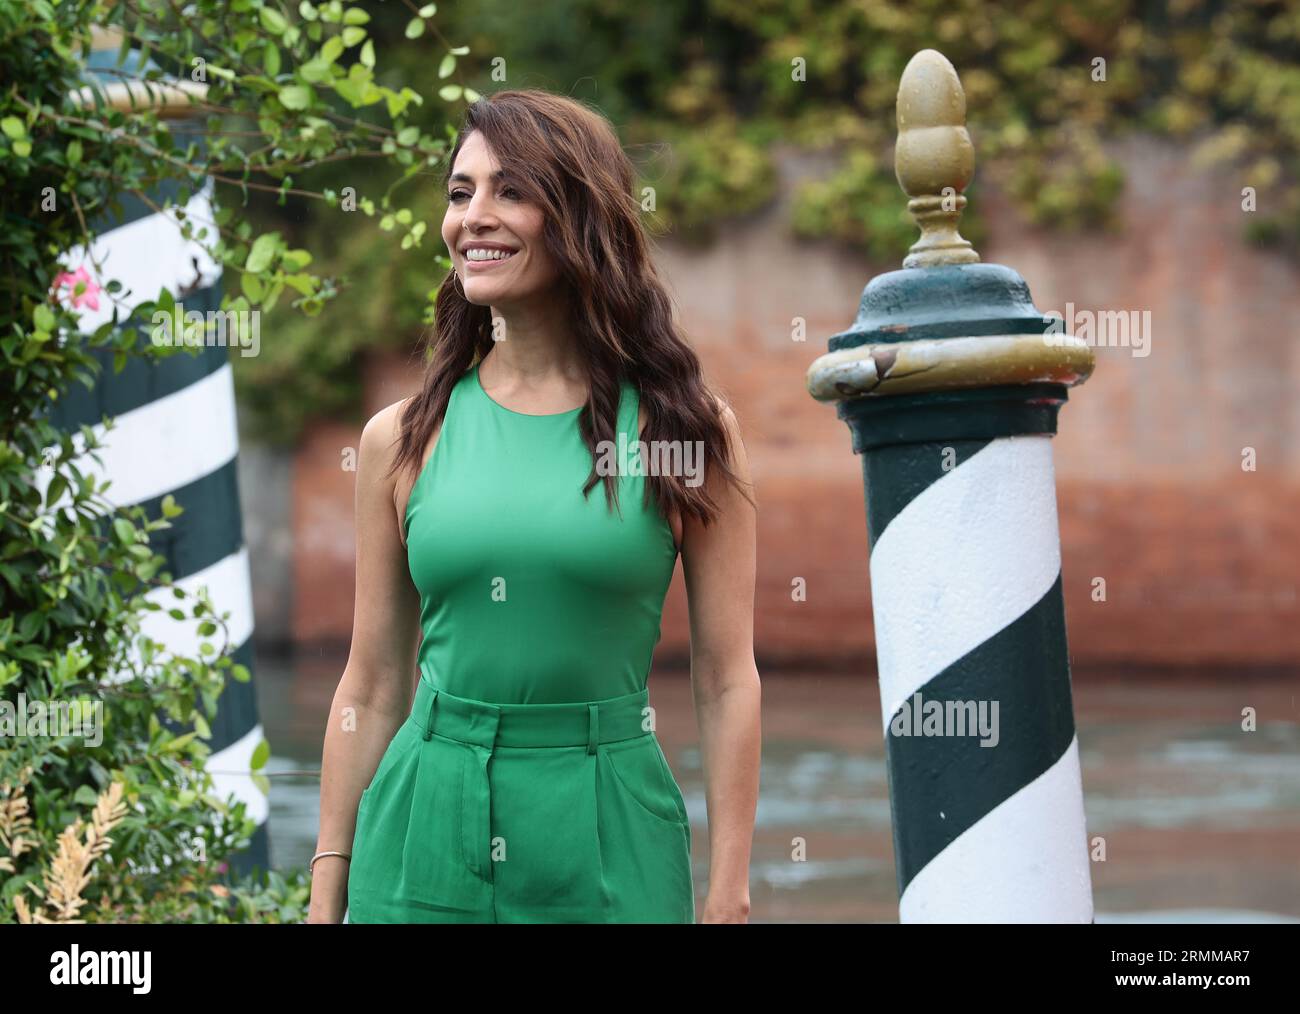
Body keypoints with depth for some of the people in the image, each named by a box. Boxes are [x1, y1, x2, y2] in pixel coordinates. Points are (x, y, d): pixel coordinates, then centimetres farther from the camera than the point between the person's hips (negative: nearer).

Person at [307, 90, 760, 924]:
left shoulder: (683, 429, -1)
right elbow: (372, 689, 8)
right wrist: (327, 894, 6)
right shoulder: (404, 440, 4)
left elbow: (727, 681, -1)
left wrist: (728, 895, -6)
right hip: (426, 845, 2)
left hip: (608, 847, -2)